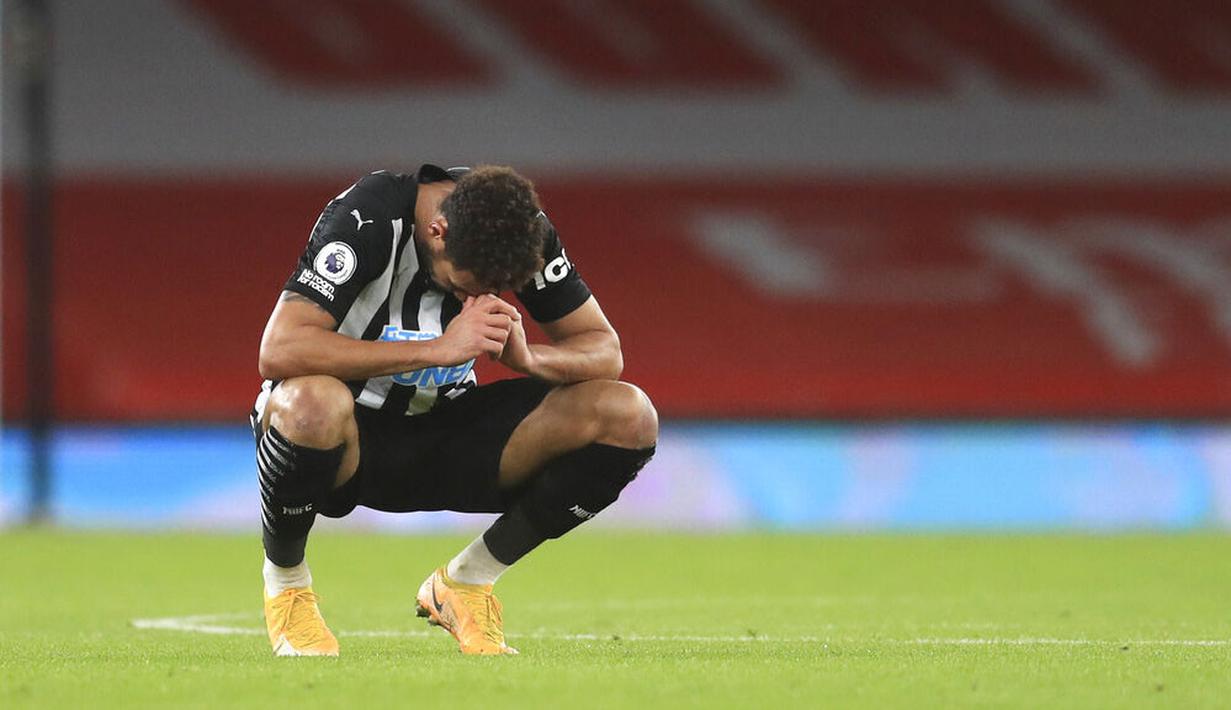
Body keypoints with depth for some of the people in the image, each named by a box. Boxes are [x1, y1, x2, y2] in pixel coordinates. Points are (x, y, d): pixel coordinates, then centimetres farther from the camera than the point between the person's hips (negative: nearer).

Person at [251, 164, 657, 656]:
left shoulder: (523, 229, -10)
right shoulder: (366, 218, -25)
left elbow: (604, 351, -3)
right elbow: (279, 351, -36)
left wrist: (528, 357, -26)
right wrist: (438, 349, -37)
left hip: (446, 433, 5)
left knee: (629, 418, -16)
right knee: (313, 402, -43)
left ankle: (465, 583, 1)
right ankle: (285, 583, -11)